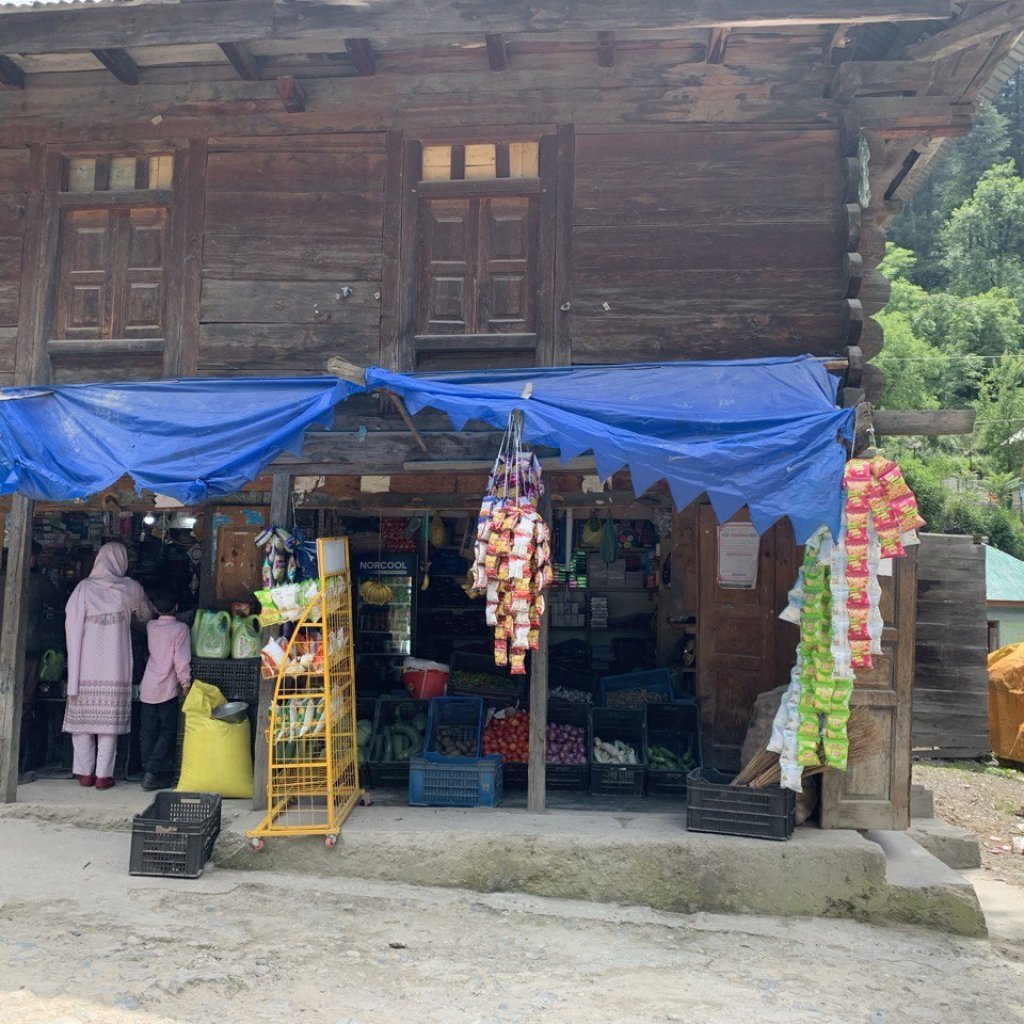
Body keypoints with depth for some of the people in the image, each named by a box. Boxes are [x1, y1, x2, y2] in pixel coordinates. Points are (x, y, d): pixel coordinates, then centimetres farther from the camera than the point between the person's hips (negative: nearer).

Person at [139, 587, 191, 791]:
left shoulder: (150, 626, 6)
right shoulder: (180, 628, -9)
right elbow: (182, 660, -14)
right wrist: (186, 683, -2)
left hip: (147, 687, 5)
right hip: (167, 688, -5)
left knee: (149, 732, 10)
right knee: (168, 732, 3)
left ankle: (148, 773, 11)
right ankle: (153, 772, -6)